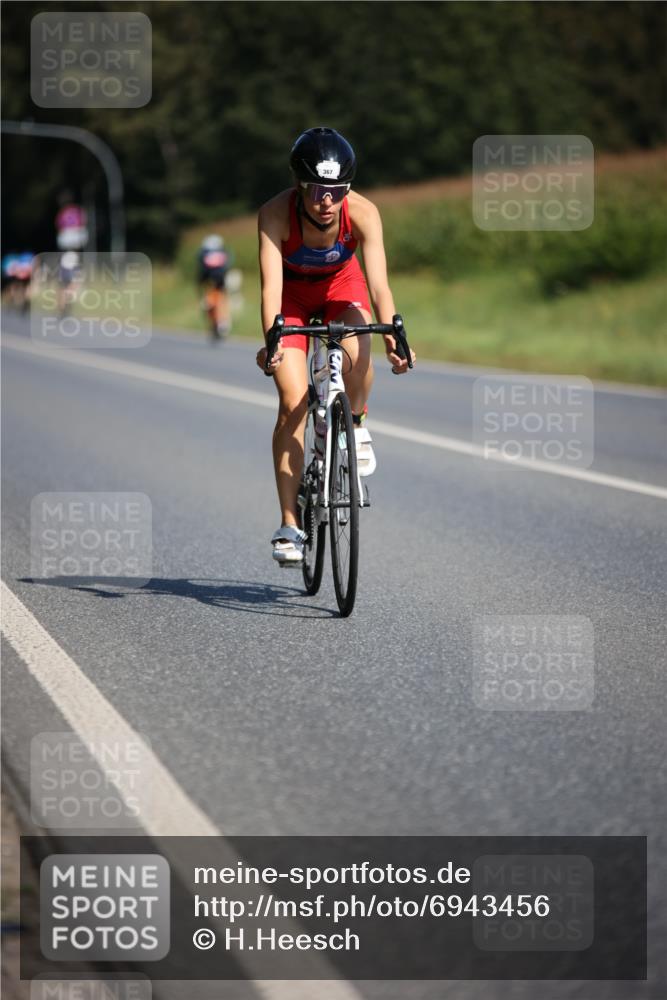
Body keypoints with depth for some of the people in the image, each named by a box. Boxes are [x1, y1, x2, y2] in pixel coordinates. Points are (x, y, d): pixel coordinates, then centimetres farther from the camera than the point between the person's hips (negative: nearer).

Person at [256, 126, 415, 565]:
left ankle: (356, 423, 2)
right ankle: (290, 524, -8)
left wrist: (393, 336, -55)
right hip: (292, 292, -1)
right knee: (293, 402, -14)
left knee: (356, 353, -33)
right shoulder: (276, 214, -34)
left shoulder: (363, 212, -32)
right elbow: (271, 283, -41)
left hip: (341, 285, 1)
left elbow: (378, 282, -39)